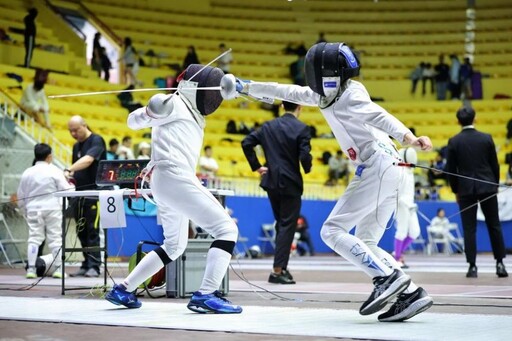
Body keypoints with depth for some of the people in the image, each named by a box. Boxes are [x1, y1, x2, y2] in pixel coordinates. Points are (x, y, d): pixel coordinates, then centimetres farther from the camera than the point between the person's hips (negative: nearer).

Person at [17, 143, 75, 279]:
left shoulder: (27, 172, 4)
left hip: (33, 210, 3)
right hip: (52, 208, -3)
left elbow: (21, 196, 9)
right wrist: (72, 187, 14)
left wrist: (25, 211, 22)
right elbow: (66, 190, -7)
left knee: (34, 238, 5)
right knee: (56, 238, 3)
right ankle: (58, 269, 2)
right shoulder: (54, 171, -6)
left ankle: (31, 269, 0)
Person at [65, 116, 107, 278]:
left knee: (92, 230, -10)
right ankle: (86, 264, 14)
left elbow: (88, 160, -27)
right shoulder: (76, 146, 16)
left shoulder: (96, 141, -9)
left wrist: (69, 170, -39)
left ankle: (94, 266, -8)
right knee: (81, 231, 8)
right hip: (80, 192, 8)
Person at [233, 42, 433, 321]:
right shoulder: (327, 95, 17)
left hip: (377, 168, -9)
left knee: (332, 231, -5)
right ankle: (411, 293, -1)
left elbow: (379, 116, -27)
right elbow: (287, 92, 28)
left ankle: (387, 278, -13)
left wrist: (407, 137, -44)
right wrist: (247, 87, 32)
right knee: (364, 245, 10)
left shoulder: (350, 94, -9)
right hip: (385, 171, 9)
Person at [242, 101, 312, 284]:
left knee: (281, 224, 19)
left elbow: (246, 143, 2)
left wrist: (257, 166, 8)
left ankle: (282, 267, 22)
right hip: (291, 183, -5)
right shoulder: (302, 129, -10)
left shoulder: (268, 126, 5)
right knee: (287, 226, 1)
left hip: (271, 181, 5)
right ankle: (278, 271, -2)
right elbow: (305, 156, -18)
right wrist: (307, 168, 3)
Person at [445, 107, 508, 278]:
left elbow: (451, 169, 0)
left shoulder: (454, 141, -3)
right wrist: (495, 185, 16)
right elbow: (495, 165, 3)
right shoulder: (486, 138, -2)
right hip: (487, 186, 1)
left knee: (469, 229, 2)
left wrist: (456, 190, 11)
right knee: (494, 226, 9)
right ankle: (500, 263, 7)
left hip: (466, 188, -1)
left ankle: (472, 266, -2)